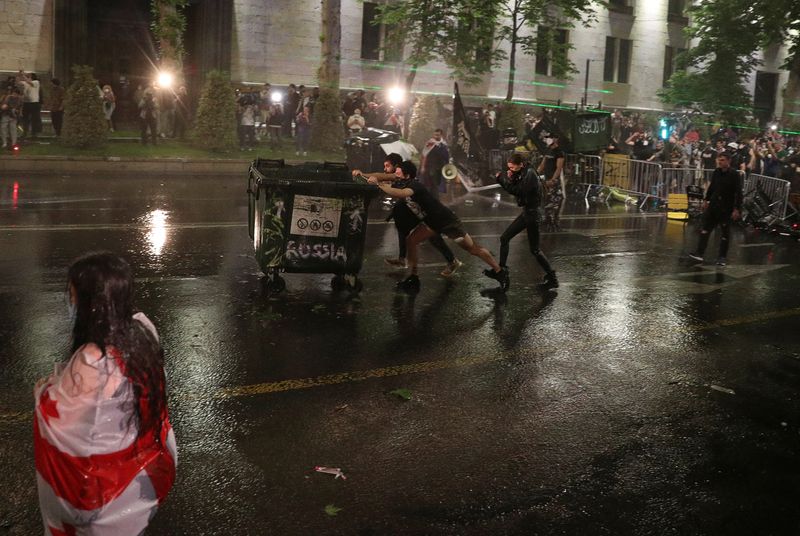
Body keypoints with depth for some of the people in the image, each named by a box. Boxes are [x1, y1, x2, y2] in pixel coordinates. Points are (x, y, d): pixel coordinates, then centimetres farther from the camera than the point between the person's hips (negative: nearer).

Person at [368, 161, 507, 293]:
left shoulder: (414, 186, -30)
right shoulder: (401, 185, -4)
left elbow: (400, 194, -50)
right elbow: (387, 185, -1)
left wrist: (378, 184, -44)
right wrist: (365, 176, -19)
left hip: (447, 221, -8)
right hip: (431, 222, 8)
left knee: (472, 248, 0)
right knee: (410, 241, -6)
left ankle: (499, 272, 13)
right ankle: (413, 279, 3)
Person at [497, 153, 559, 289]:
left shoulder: (529, 174, -19)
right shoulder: (522, 175, 8)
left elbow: (518, 191, -26)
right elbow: (514, 190, 11)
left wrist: (503, 179, -18)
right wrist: (510, 179, -6)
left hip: (532, 213, -9)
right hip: (526, 212, 9)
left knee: (534, 249, -3)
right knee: (504, 238, 10)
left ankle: (552, 278, 5)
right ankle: (501, 269, 20)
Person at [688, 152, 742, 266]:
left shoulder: (735, 175, -12)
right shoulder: (716, 172, 3)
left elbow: (738, 193, -13)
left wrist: (737, 209, -17)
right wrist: (706, 200, 16)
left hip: (726, 207, -5)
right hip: (714, 204, 5)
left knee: (725, 233, 5)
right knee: (705, 228, 1)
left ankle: (722, 257, 14)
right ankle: (699, 252, 3)